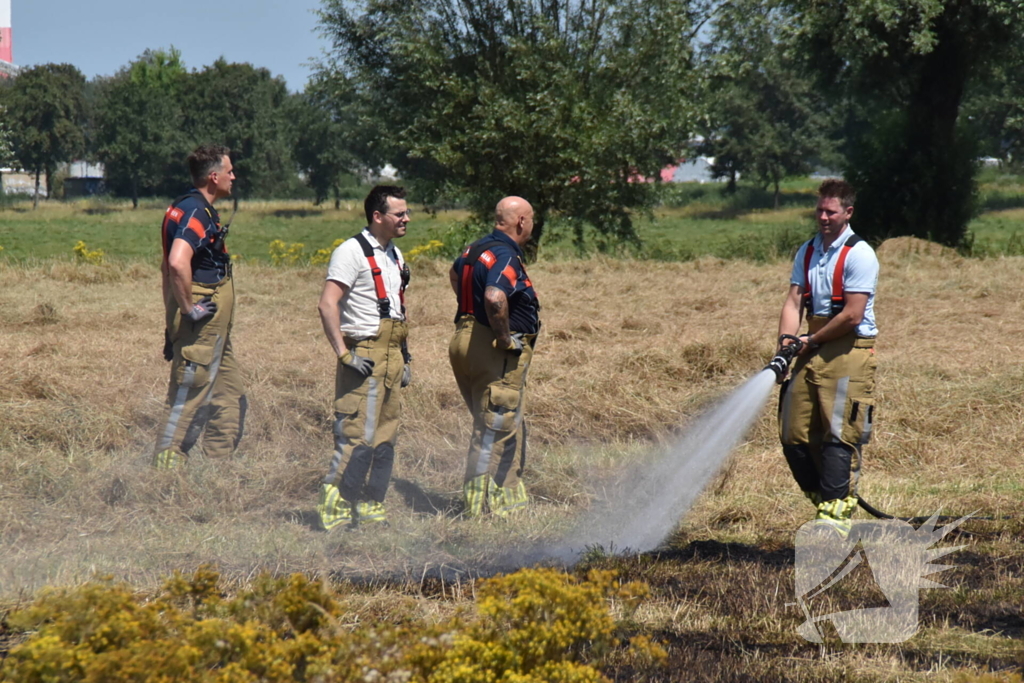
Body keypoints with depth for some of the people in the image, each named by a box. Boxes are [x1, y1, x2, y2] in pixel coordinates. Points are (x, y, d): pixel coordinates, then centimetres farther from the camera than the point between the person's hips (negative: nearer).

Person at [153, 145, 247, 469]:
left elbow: (167, 267, 25)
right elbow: (178, 263, -34)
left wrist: (172, 316, 25)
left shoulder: (199, 210, 16)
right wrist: (188, 308, -24)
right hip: (201, 328, -11)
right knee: (189, 403, -6)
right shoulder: (195, 212, -17)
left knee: (231, 400, 15)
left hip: (214, 329, 11)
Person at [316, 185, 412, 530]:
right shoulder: (352, 252, -11)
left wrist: (404, 358, 19)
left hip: (391, 356, 9)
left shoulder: (394, 255, 17)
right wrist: (344, 354, -21)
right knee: (358, 437, -12)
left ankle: (370, 508, 15)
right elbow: (327, 305, -18)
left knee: (385, 438, 9)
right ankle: (334, 510, -9)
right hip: (364, 358, -9)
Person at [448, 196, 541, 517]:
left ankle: (507, 496, 26)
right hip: (495, 353, -10)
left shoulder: (476, 249, 12)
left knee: (507, 428, 19)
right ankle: (481, 506, -3)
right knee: (496, 430, -4)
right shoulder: (506, 257, -18)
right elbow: (495, 298, -36)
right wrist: (505, 339, -22)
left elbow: (455, 274, 34)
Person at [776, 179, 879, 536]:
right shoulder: (806, 253, 14)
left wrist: (812, 340, -6)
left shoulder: (859, 255, -8)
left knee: (838, 436, -10)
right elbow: (794, 302, 6)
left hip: (849, 352, -7)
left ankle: (836, 514, -8)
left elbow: (852, 315, -14)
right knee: (794, 436, 3)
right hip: (813, 352, 7)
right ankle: (825, 502, 17)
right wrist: (786, 345, -10)